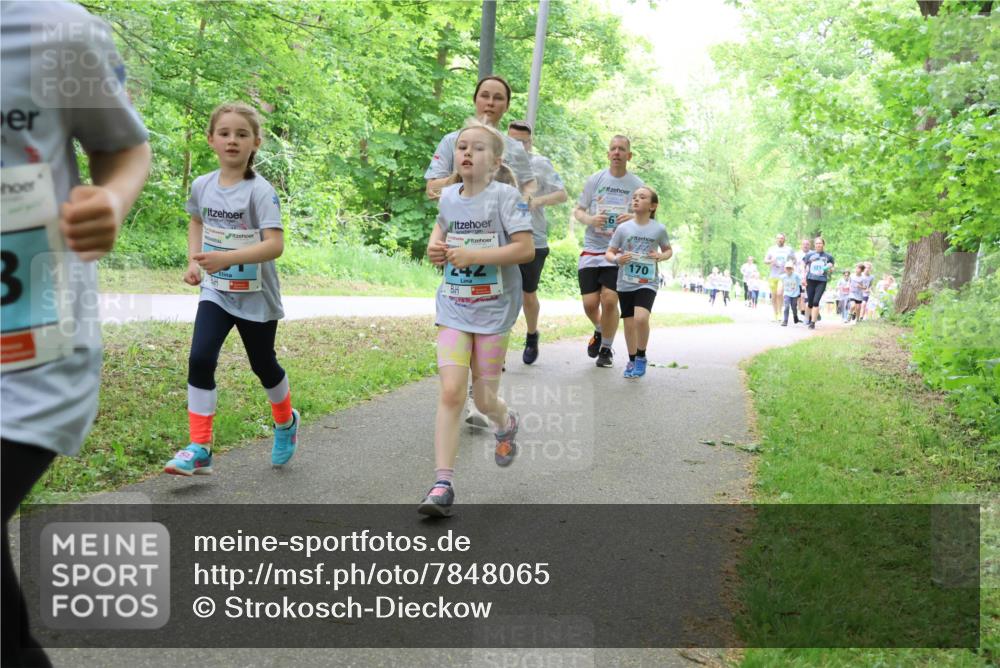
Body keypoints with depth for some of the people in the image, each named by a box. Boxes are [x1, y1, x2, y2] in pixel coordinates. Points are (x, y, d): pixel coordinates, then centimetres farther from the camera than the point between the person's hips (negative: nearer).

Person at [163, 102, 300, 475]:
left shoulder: (260, 191, -18)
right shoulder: (202, 185, -2)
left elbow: (275, 245, -28)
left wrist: (227, 258, -40)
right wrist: (193, 261, 4)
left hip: (256, 297, -3)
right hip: (216, 292, 4)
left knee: (263, 365, 13)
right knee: (200, 360, -13)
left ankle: (286, 424, 42)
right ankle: (199, 449, -7)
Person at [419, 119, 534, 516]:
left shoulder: (505, 197, -11)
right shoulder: (448, 197, 5)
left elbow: (526, 249, -16)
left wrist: (474, 255, -22)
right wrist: (435, 246, 5)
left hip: (494, 310, -3)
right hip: (453, 308, 3)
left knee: (484, 400, 6)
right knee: (451, 392, -11)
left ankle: (506, 424, 44)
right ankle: (443, 483, -9)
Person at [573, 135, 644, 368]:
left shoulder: (636, 185, 3)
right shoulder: (595, 180, 5)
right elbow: (577, 211, 10)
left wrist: (634, 218, -15)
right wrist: (589, 219, -14)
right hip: (592, 248, 1)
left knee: (609, 300, -13)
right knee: (590, 303, -2)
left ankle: (606, 348, 9)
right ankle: (599, 331, 33)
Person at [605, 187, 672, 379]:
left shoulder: (659, 229, -1)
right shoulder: (623, 228, 0)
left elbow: (668, 250, 15)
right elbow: (609, 253, 5)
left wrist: (661, 256, -8)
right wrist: (617, 259, -17)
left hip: (647, 283, -2)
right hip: (625, 283, 2)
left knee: (641, 318, -22)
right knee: (629, 324, 7)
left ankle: (641, 357, 0)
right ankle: (632, 360, 28)